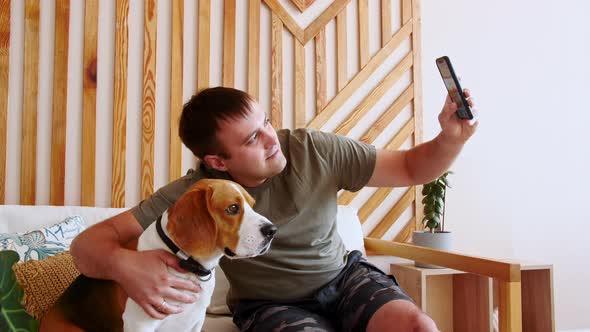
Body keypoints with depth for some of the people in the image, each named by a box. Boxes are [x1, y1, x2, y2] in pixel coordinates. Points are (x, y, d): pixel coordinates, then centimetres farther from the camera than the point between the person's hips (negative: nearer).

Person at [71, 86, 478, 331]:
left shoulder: (314, 150, -14)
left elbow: (409, 167, -7)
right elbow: (91, 241, -19)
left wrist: (451, 138, -28)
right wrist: (124, 264, -43)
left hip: (344, 275, 2)